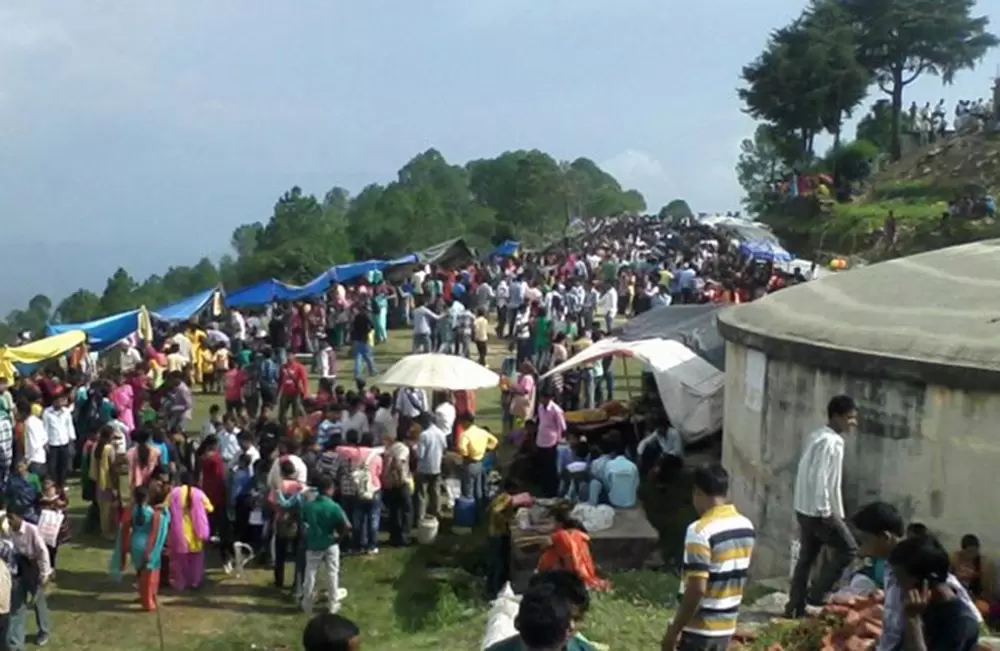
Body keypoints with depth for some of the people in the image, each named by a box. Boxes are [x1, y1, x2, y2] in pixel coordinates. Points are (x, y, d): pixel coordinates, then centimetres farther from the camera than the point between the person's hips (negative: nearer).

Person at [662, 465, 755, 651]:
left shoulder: (700, 531, -22)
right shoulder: (746, 526, 3)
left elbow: (696, 588, -24)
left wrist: (674, 629, -17)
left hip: (699, 628, -7)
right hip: (726, 626, 7)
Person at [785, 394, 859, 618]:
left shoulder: (817, 437, 13)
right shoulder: (830, 441, -17)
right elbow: (819, 477, -23)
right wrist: (826, 511, -21)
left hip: (805, 508, 10)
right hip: (818, 510, -10)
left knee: (806, 557, 12)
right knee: (847, 548, 0)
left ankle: (795, 607, 15)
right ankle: (816, 595, 2)